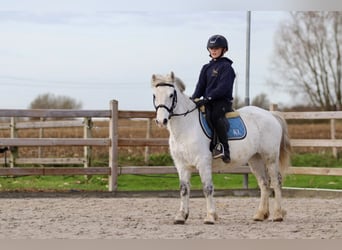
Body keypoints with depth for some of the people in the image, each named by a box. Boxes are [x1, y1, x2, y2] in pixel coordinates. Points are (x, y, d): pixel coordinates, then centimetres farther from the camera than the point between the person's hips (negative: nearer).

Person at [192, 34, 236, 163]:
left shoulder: (226, 67, 0)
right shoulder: (206, 68, 20)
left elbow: (223, 87, -13)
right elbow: (201, 86, 15)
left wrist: (208, 98, -23)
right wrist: (193, 99, -4)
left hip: (223, 101, -6)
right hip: (208, 102, 6)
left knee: (215, 115, -36)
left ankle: (224, 148, -37)